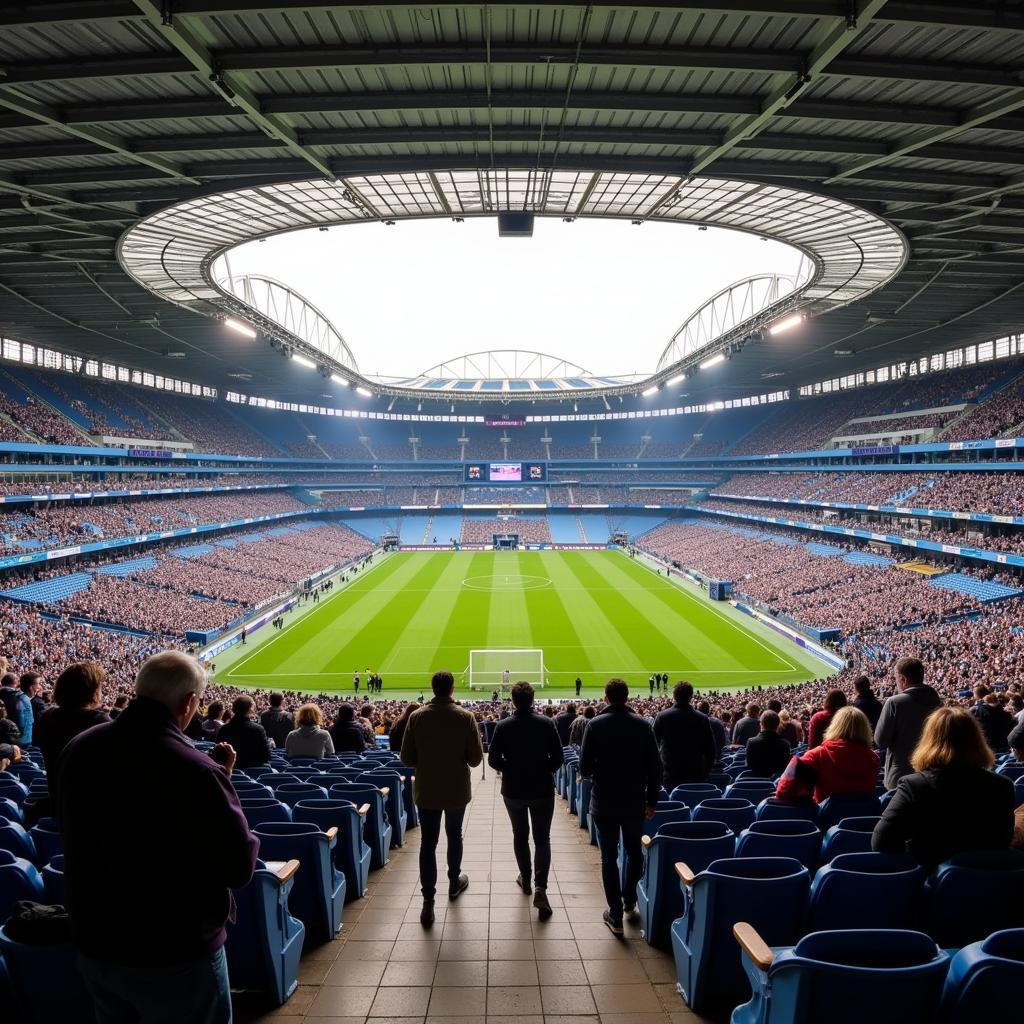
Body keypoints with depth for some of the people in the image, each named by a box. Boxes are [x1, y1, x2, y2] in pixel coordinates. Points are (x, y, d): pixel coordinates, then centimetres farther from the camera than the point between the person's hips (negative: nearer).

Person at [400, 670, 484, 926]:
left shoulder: (417, 716, -11)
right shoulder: (465, 717, -14)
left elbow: (407, 758, -7)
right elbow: (476, 758, -12)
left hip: (426, 791, 0)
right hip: (457, 789, 0)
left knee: (428, 843, 7)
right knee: (454, 836, 21)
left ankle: (428, 902, 4)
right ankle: (454, 882, 39)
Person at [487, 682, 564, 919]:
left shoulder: (502, 726, -11)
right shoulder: (547, 724, -12)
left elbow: (493, 760, -8)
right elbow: (558, 758, -9)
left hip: (513, 790, 1)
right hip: (542, 790, -1)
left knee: (520, 836, 21)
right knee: (542, 839, 8)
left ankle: (525, 879, 33)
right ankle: (540, 887, -6)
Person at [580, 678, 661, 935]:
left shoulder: (595, 725, -12)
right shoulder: (643, 725, -5)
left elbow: (584, 767, -11)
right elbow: (655, 766, -4)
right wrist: (652, 800, 7)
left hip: (604, 803, -2)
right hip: (635, 801, 2)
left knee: (609, 858, 8)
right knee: (634, 852, 23)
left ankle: (616, 915, 11)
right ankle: (629, 902, 35)